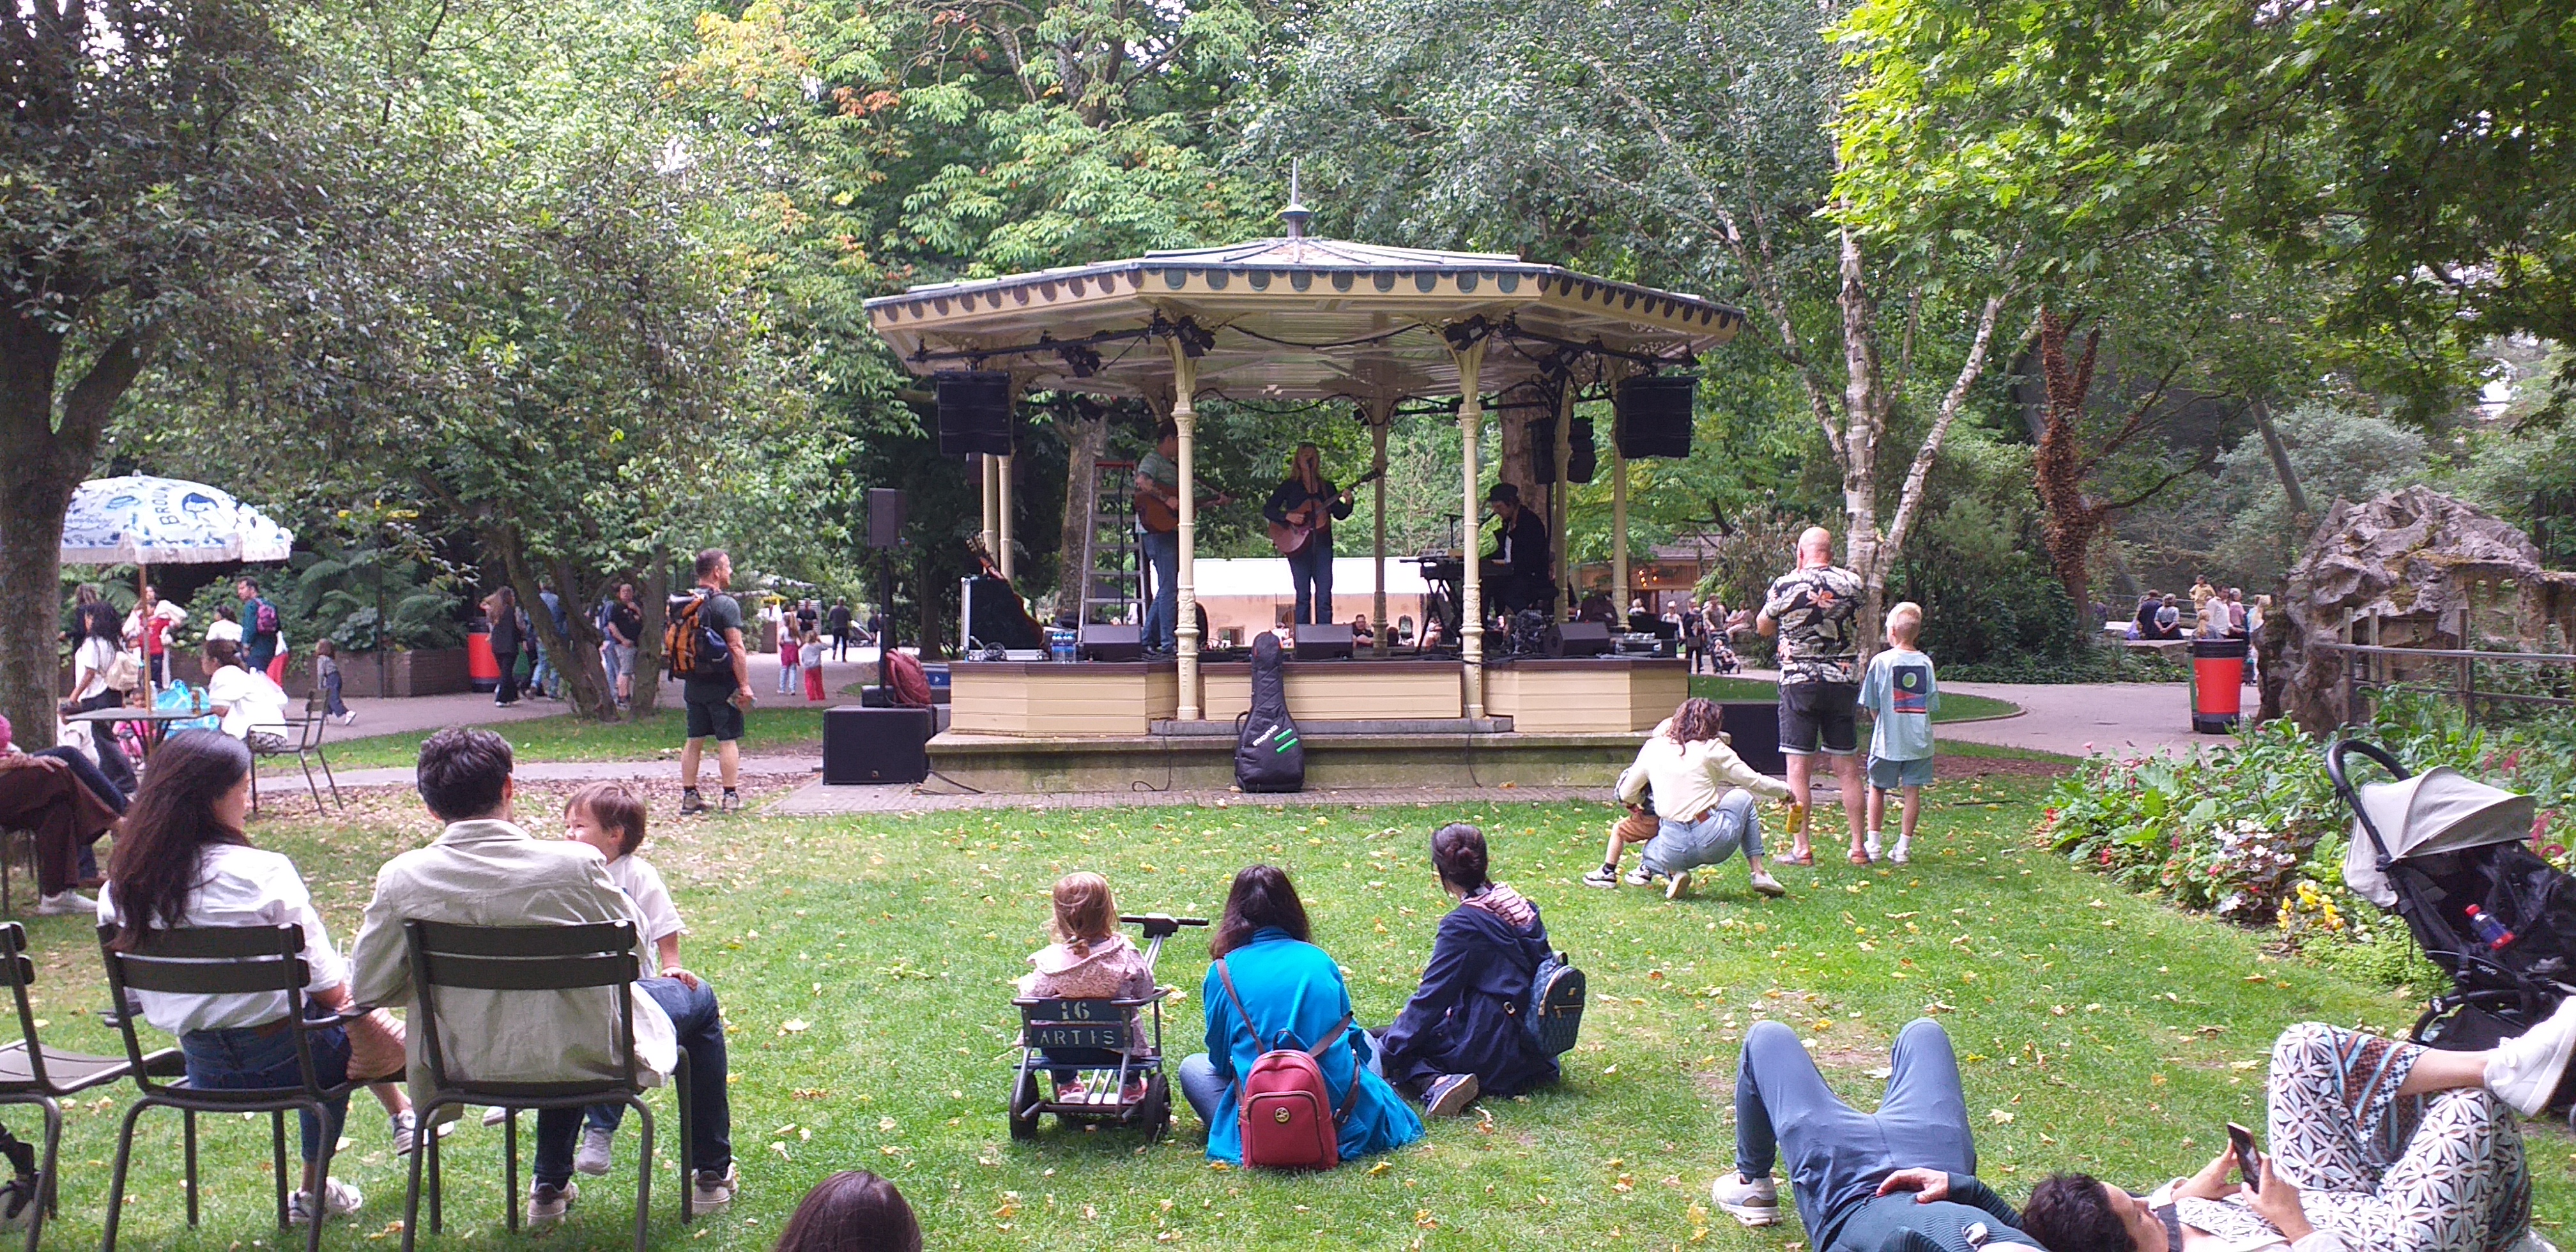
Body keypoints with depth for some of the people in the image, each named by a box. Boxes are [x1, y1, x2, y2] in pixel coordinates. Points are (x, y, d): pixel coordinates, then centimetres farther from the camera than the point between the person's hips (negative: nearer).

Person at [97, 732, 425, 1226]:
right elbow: (327, 986, -16)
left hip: (203, 1069, 6)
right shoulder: (263, 873, -21)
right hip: (283, 1058, -6)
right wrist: (344, 990, 5)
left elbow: (133, 991, 8)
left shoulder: (122, 886, -4)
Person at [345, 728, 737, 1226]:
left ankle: (550, 1187, 46)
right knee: (697, 999, 27)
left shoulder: (402, 878, -16)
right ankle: (712, 1174, 37)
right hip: (589, 1057, -4)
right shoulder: (574, 864, -24)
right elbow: (636, 950, -8)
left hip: (476, 1066, 4)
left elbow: (366, 987, -6)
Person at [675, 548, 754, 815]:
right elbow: (736, 648, -17)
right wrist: (745, 685, -15)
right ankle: (730, 797, -2)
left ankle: (689, 796, 13)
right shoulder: (726, 604, -13)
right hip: (722, 686, -6)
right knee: (728, 740, -1)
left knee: (694, 740, 11)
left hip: (693, 685, 7)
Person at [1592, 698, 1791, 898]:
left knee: (1649, 852, 38)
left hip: (1674, 850, 2)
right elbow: (1753, 781, 5)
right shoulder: (1711, 749, 1)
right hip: (1715, 843, -1)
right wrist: (1785, 792, 24)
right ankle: (1759, 873, 21)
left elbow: (1626, 795, 15)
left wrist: (1636, 808, 38)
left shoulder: (1653, 749, 8)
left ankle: (1673, 873, 2)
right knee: (1742, 797, 29)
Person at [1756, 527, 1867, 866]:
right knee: (1847, 768, 9)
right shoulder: (1851, 583, 0)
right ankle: (1858, 846, 13)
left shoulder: (1785, 586, -8)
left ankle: (1801, 849, -1)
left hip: (1799, 683, -3)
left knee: (1799, 768, 0)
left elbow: (1762, 627, 9)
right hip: (1844, 682, 3)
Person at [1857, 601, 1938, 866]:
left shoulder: (1881, 661, -8)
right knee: (1912, 790, 5)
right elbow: (1932, 705, 3)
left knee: (1877, 788, 11)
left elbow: (1871, 705, -3)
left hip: (1887, 739, -2)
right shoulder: (1925, 663, 0)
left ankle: (1873, 845, 11)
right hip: (1919, 740, 2)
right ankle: (1904, 846, 6)